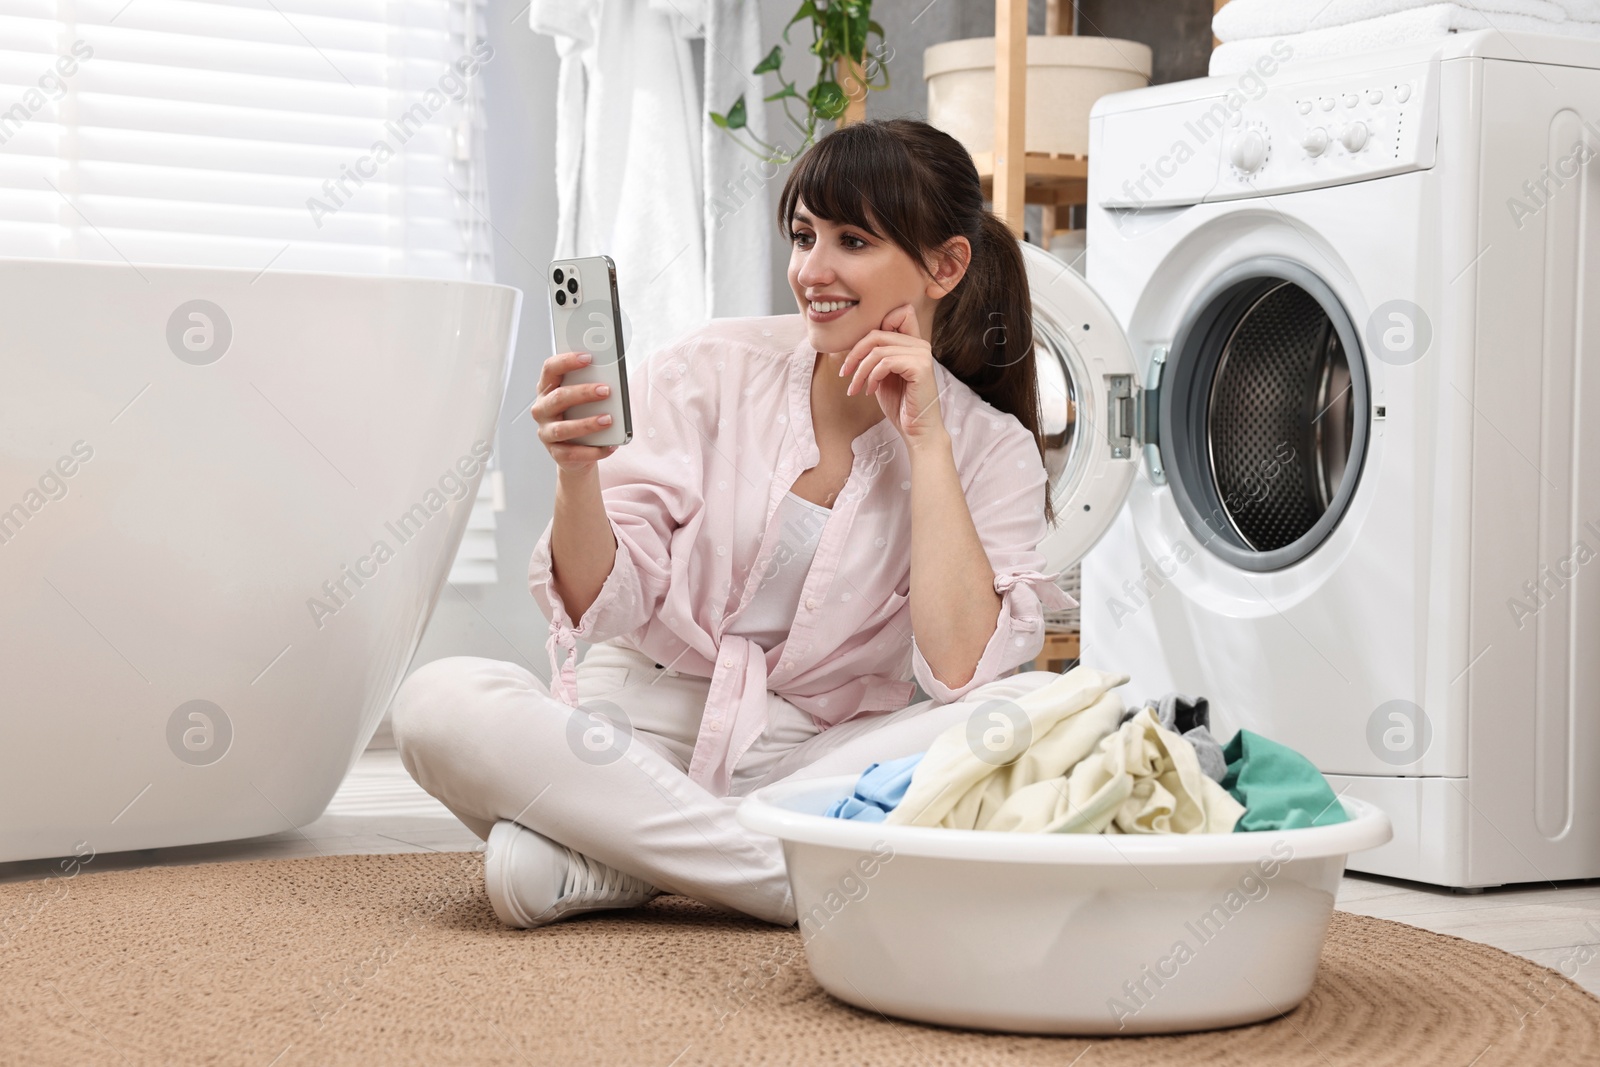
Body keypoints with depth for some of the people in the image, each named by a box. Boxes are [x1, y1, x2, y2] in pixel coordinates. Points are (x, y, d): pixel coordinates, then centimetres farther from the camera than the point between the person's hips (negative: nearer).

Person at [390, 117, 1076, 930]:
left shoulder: (993, 450, 1)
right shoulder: (713, 368, 0)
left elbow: (961, 671, -16)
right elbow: (603, 606, -4)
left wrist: (926, 441, -13)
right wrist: (577, 474, -24)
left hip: (820, 755, 0)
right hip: (646, 725, 0)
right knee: (440, 702, -27)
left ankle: (596, 861, -27)